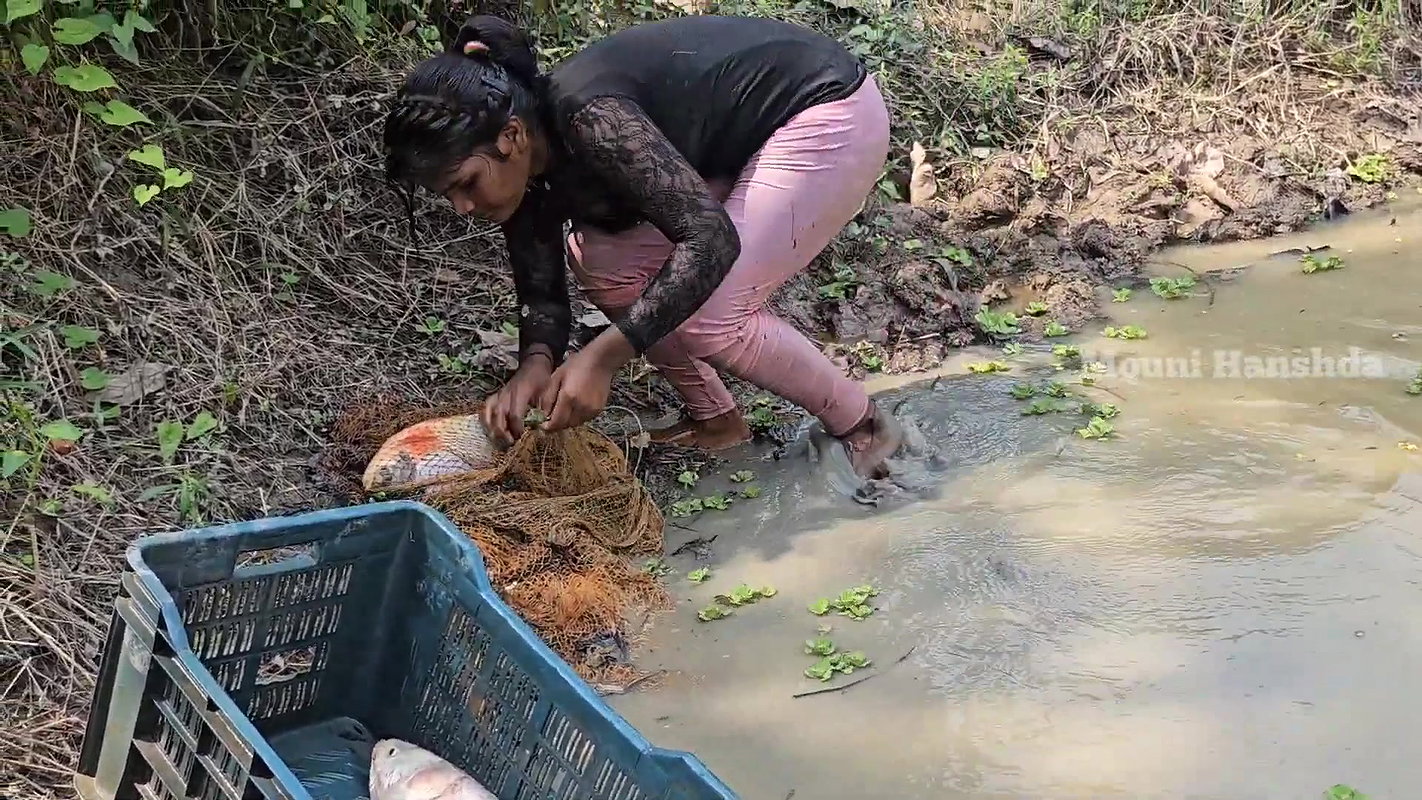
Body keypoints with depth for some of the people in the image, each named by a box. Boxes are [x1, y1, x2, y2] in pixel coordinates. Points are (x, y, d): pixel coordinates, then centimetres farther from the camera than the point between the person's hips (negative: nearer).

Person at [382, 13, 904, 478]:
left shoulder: (588, 116, -33)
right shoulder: (527, 165, -7)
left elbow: (711, 238, -36)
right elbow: (541, 293, -1)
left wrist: (603, 357, -38)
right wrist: (535, 364, -24)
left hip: (826, 111, -9)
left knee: (710, 315, -19)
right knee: (598, 260, -3)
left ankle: (863, 427, 4)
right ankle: (714, 419, 13)